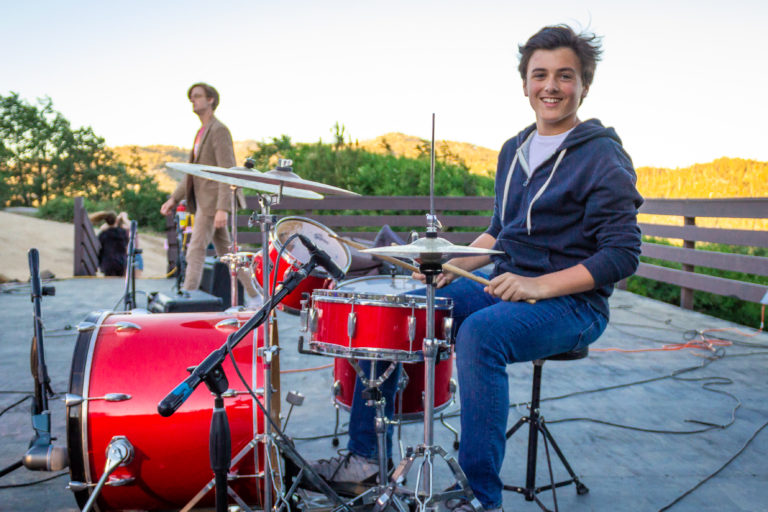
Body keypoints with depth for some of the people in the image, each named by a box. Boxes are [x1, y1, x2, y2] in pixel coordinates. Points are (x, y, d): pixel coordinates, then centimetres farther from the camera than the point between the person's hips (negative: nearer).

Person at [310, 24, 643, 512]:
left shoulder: (604, 157, -9)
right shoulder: (514, 150, 14)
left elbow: (622, 254, -14)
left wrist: (540, 286, -24)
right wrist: (453, 265, 4)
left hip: (572, 303, -7)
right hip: (503, 286, 8)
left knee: (480, 331, -37)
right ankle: (368, 455, 4)